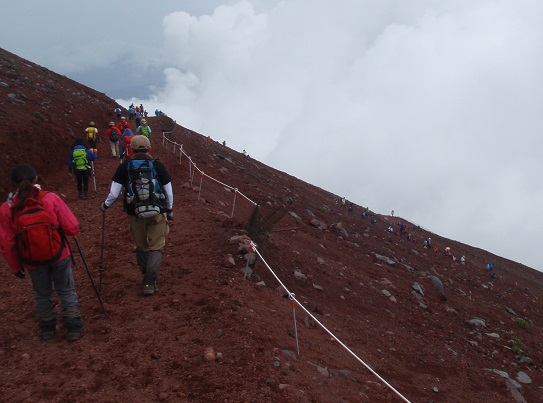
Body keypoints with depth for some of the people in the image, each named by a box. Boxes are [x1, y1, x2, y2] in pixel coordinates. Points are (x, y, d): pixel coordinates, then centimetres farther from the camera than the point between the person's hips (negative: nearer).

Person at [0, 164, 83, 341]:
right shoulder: (51, 199, -17)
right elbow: (73, 228, -14)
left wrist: (15, 266, 8)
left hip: (33, 261, 1)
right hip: (59, 255, -1)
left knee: (42, 294, 23)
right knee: (66, 291, 18)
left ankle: (47, 329, 38)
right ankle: (73, 329, 25)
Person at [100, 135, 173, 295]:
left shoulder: (125, 166, -4)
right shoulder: (157, 165, -4)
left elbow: (114, 192, -5)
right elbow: (168, 190, 0)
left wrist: (106, 205, 15)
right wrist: (169, 210, 14)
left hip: (135, 214, 1)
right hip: (157, 213, -1)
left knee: (142, 247, 18)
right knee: (155, 248, 6)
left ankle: (148, 277, 29)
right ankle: (150, 282, -3)